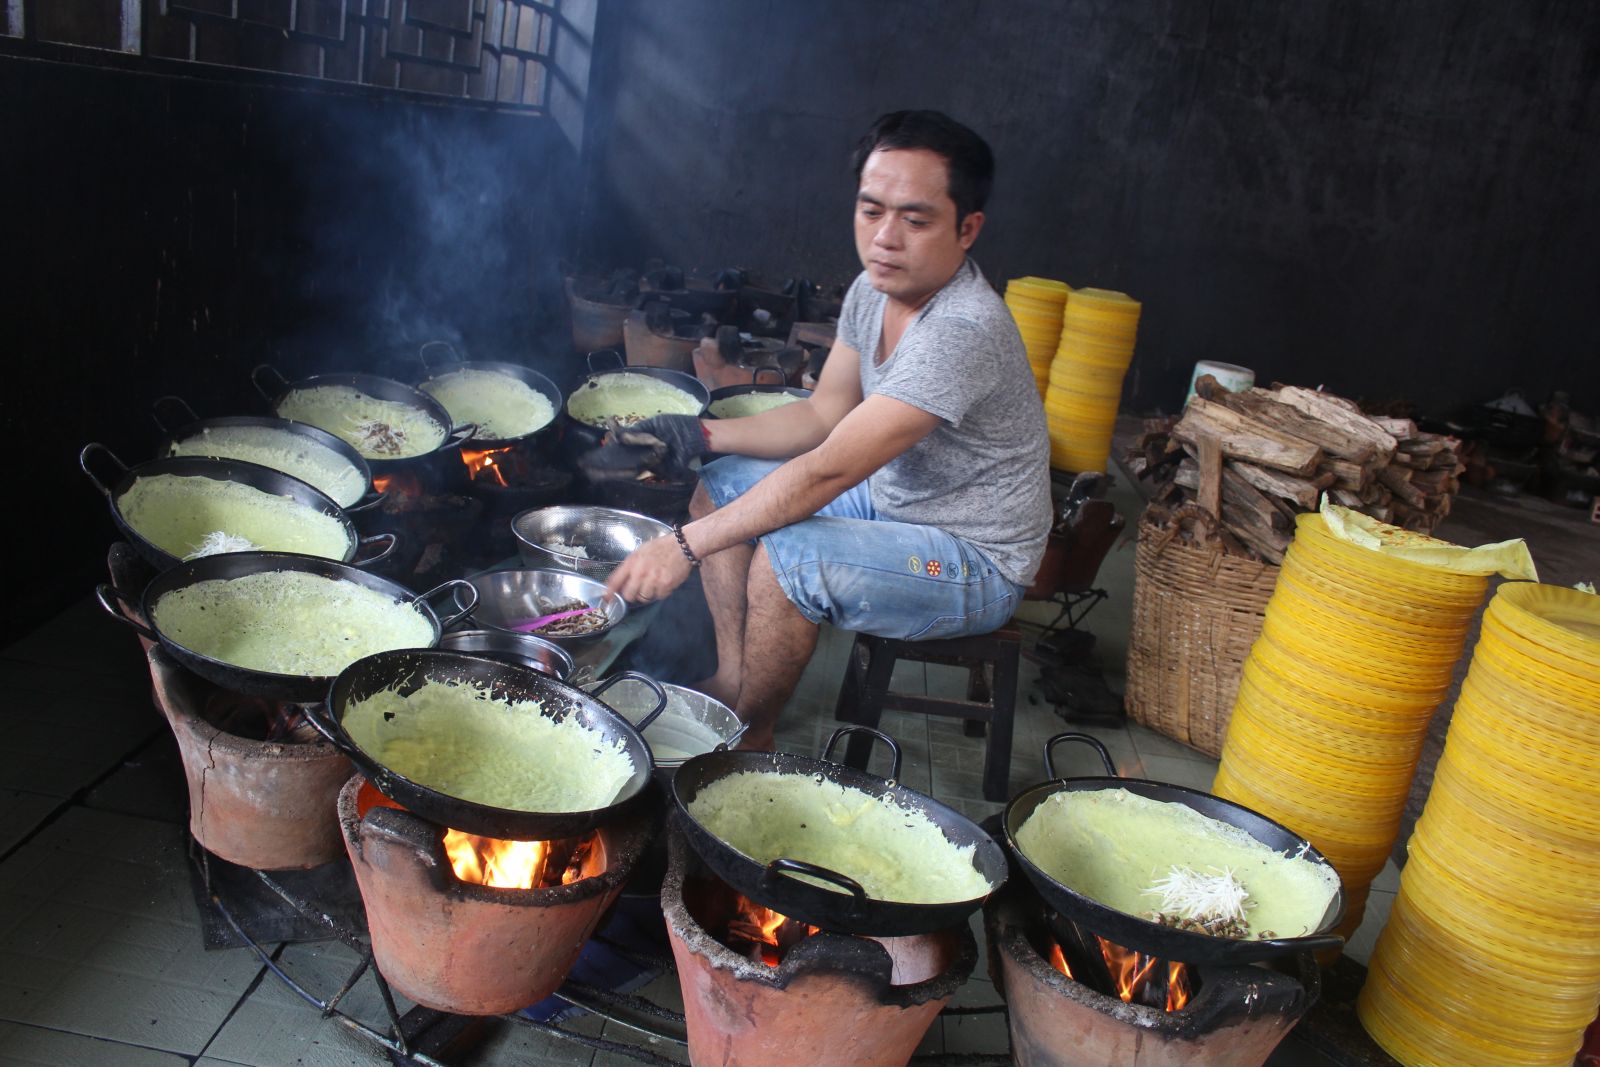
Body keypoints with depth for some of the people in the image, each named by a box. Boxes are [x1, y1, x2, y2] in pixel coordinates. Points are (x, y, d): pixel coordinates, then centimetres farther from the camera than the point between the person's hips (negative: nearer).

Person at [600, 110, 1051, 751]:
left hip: (980, 565, -9)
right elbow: (823, 414, 7)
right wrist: (701, 434, -6)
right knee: (721, 488, 7)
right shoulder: (875, 289, -3)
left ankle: (749, 735, -5)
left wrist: (685, 546, -30)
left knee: (786, 557, -30)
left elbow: (827, 471, -34)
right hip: (892, 500, 9)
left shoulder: (962, 331, -32)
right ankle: (731, 681, 13)